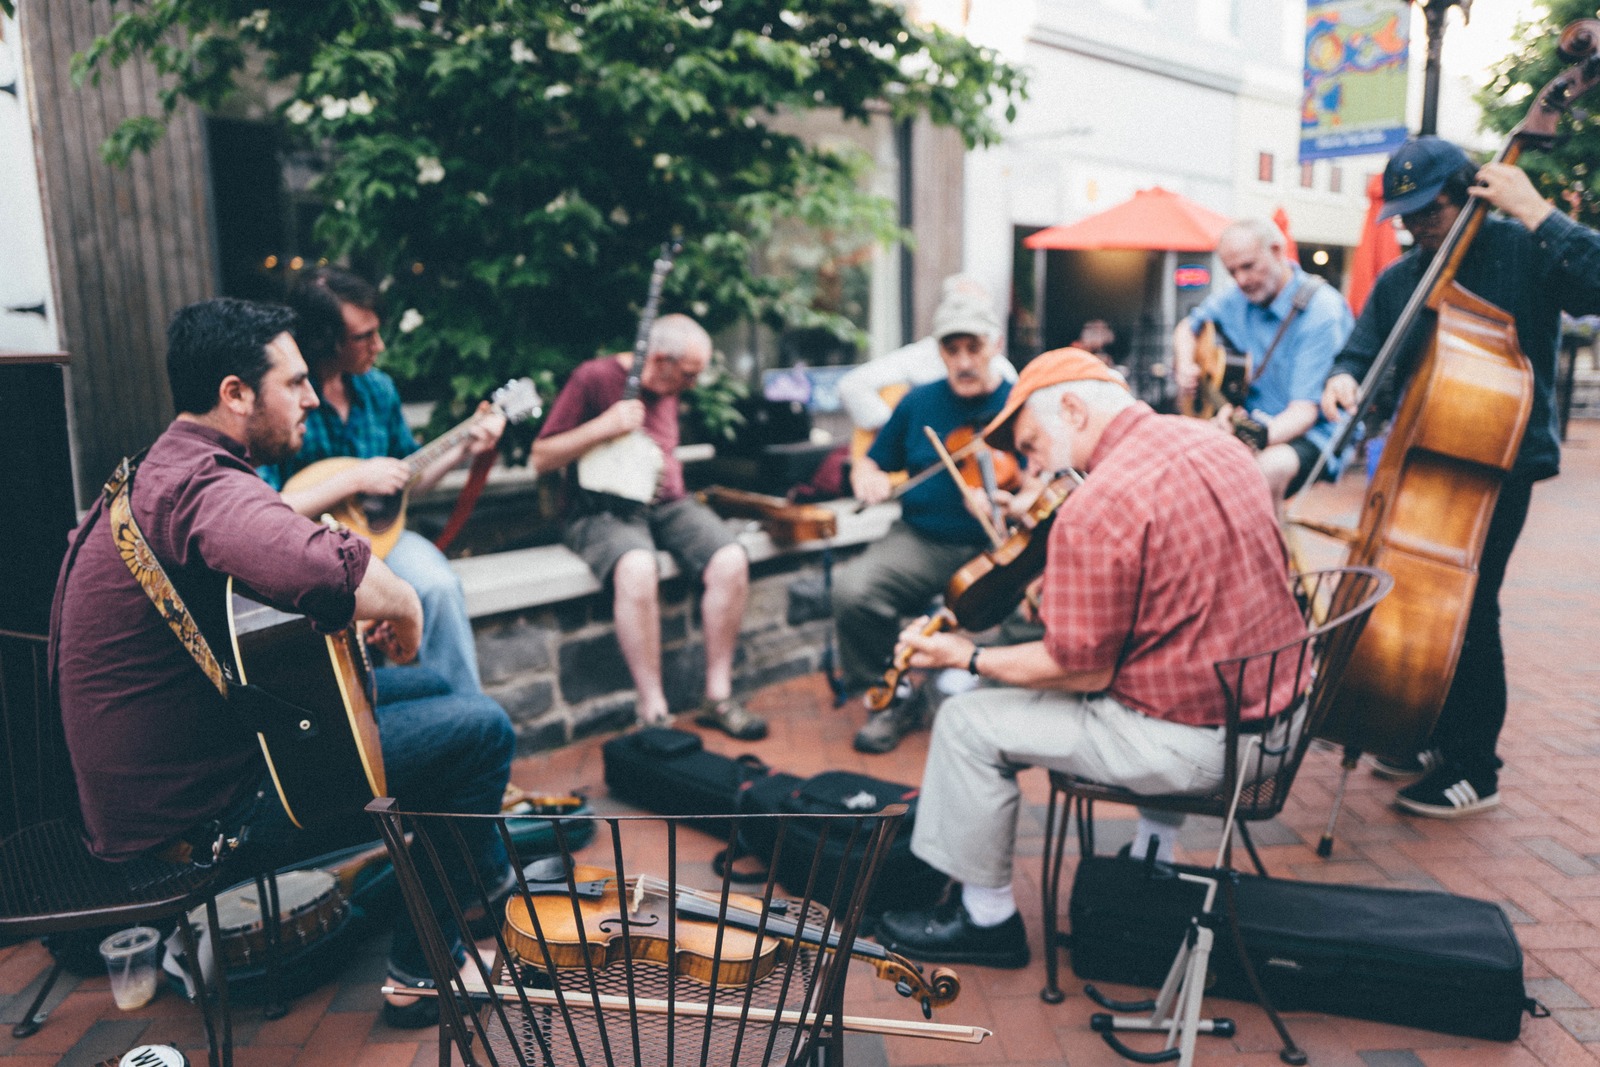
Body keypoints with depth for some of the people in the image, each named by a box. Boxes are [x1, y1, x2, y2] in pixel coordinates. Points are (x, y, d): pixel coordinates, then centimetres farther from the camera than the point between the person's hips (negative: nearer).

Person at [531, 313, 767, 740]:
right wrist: (605, 426, -17)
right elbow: (541, 458, -7)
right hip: (605, 509, -6)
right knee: (638, 570, -39)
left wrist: (670, 477, 14)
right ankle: (653, 712, -27)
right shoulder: (594, 378, -5)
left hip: (668, 503, 6)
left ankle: (718, 696, -10)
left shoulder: (668, 387, 15)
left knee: (731, 561, -23)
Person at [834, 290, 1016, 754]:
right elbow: (870, 463, 20)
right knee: (852, 588, -26)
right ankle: (891, 699, 0)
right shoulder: (919, 403, 12)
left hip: (999, 547, -2)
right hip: (923, 541, 2)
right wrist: (867, 477, -4)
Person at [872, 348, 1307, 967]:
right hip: (1272, 710, 9)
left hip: (1196, 741, -9)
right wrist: (1062, 588, 17)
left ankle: (987, 916, 18)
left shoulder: (1096, 508, -22)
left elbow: (1084, 670, -18)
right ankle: (1153, 865, 42)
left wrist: (968, 657, -6)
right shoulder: (1218, 443, 5)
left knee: (969, 723, 0)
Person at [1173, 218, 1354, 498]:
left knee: (1268, 467, -39)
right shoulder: (1237, 298, 4)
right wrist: (1185, 367, 0)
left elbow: (1304, 409, -22)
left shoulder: (1321, 312, -16)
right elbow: (1188, 327, 22)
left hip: (1310, 432, -6)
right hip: (1247, 421, 6)